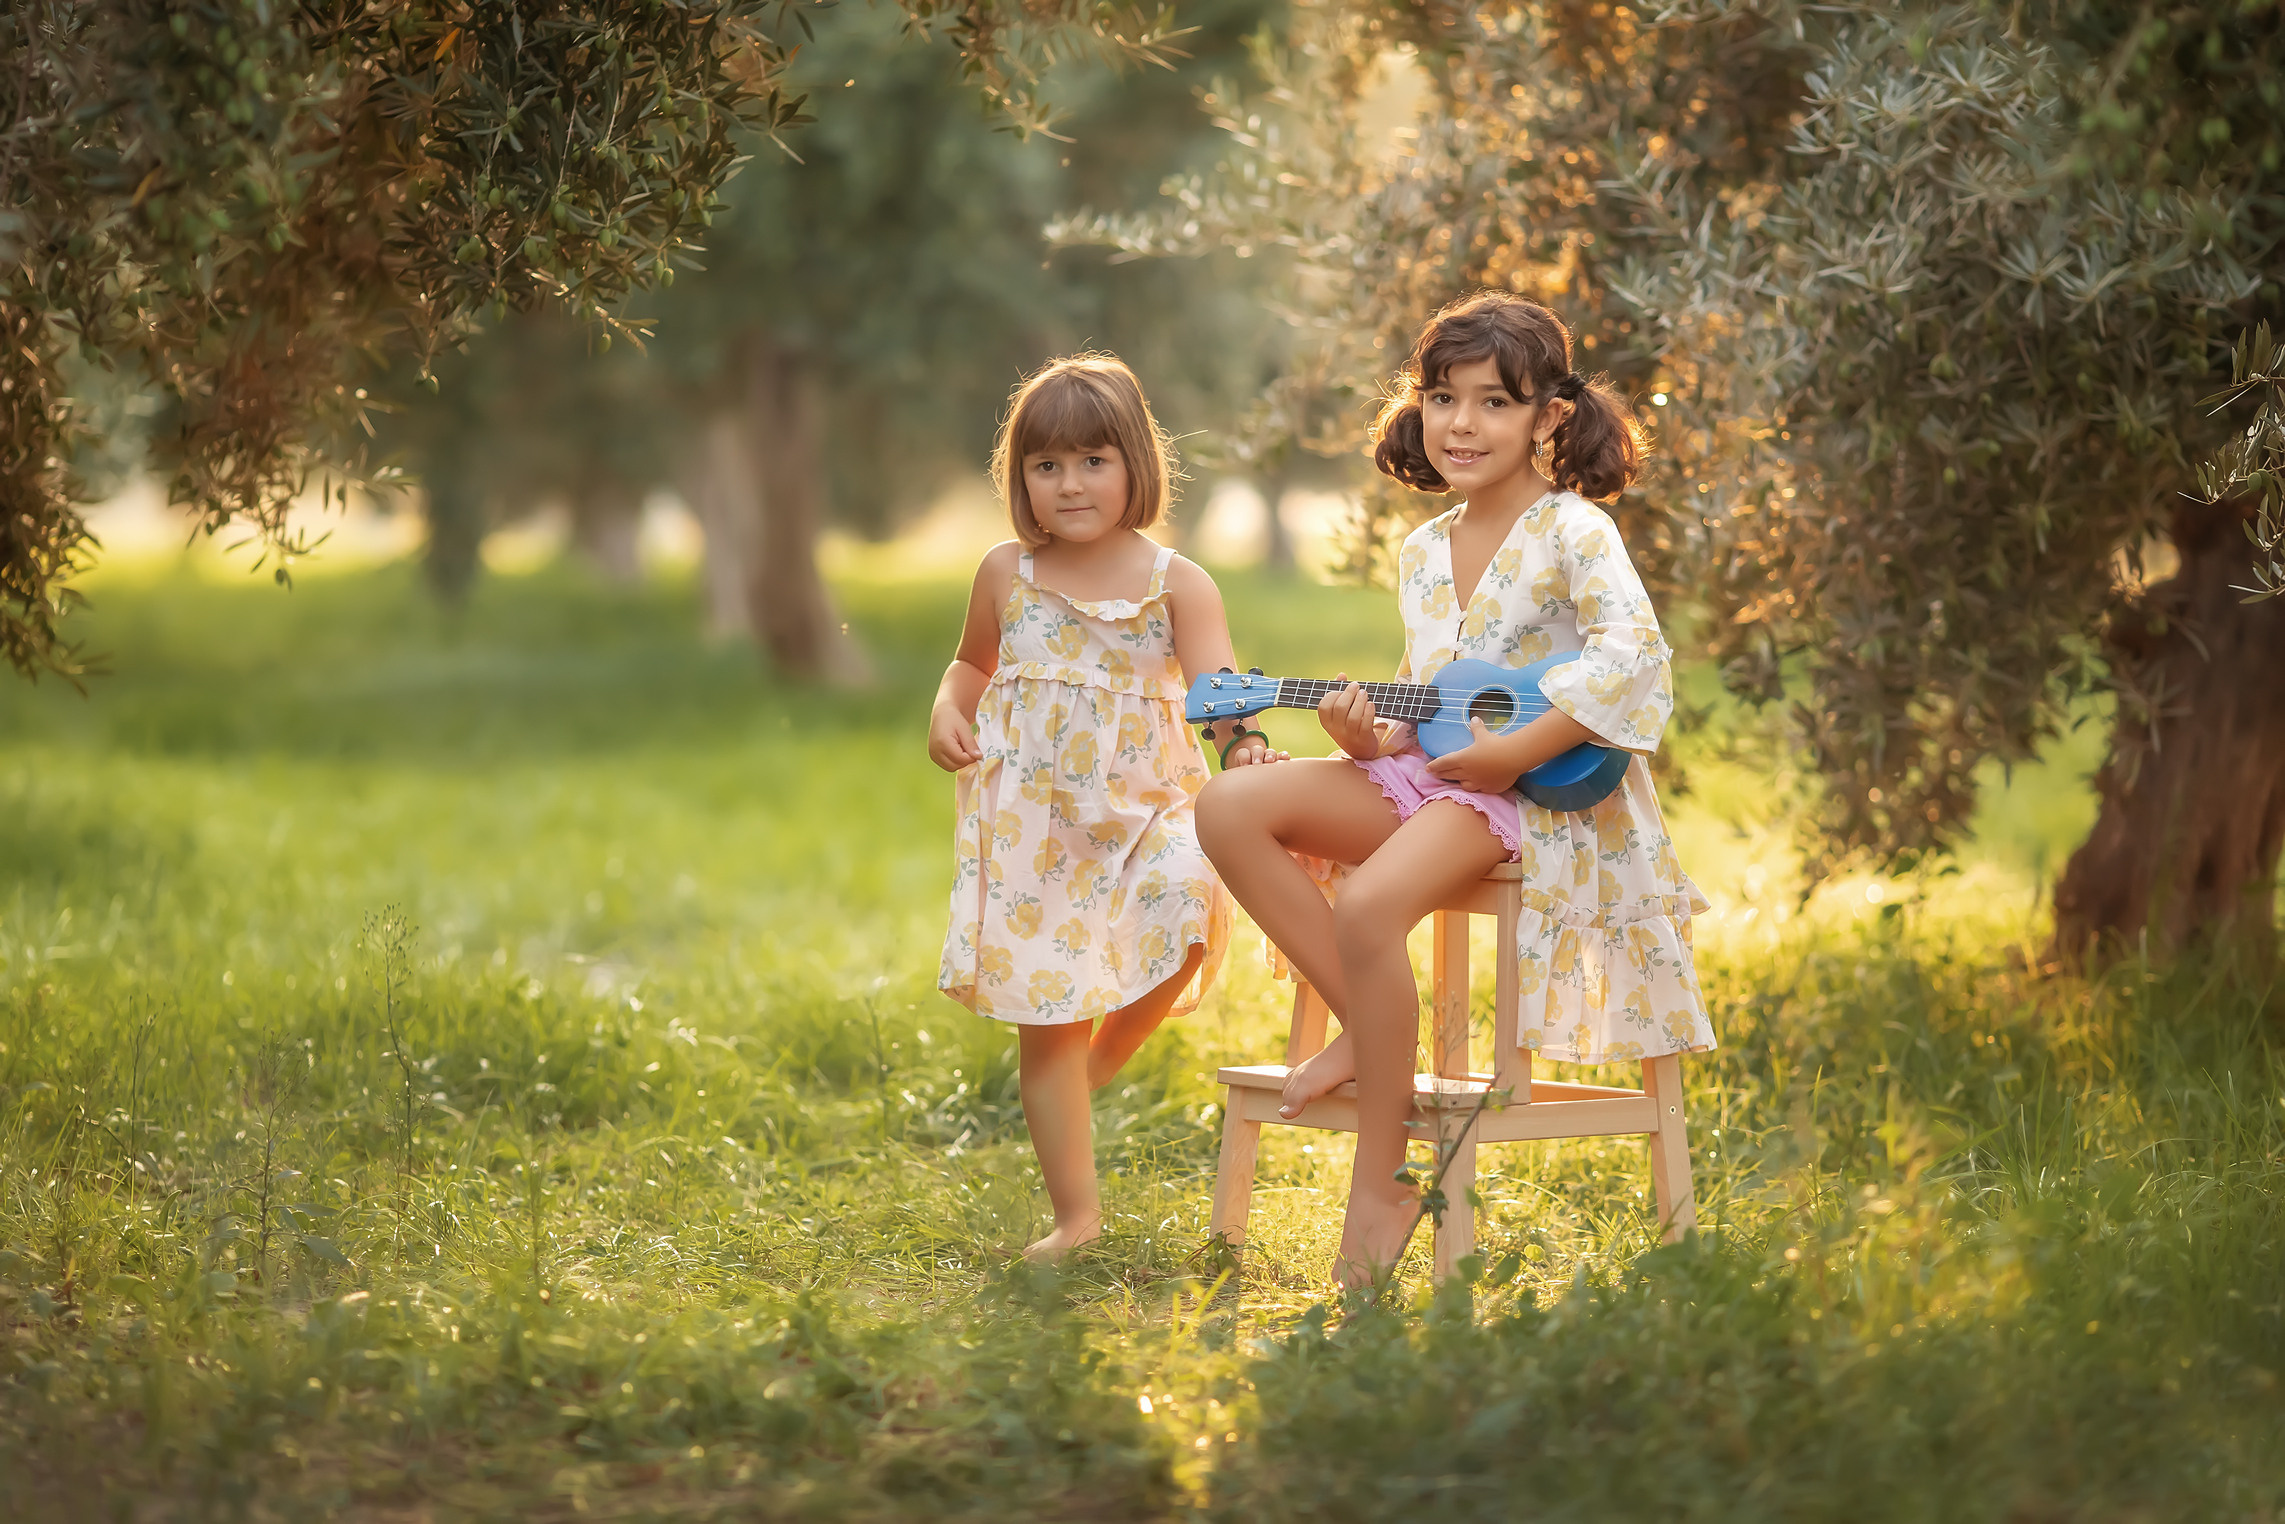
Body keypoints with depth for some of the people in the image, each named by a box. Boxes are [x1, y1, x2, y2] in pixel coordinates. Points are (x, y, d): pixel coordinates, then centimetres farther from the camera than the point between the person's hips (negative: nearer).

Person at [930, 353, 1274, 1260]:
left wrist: (1241, 742, -35)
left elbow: (1217, 682, -14)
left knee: (1186, 898, -33)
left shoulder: (1176, 586, 0)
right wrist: (947, 713, 3)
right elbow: (973, 663, 24)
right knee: (1047, 1024, -1)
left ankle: (1104, 1059, -3)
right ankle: (1077, 1214, 10)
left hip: (1142, 809, -1)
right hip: (1031, 822, 1)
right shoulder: (1007, 575, 7)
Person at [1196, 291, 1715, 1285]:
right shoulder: (1423, 552, 16)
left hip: (1532, 791, -8)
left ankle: (1378, 1192, -23)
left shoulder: (1572, 531, -7)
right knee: (1231, 809, -10)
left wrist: (1516, 752, -23)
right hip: (1427, 774, 8)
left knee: (1368, 905, -33)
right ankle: (1366, 1032, -3)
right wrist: (1370, 737, -4)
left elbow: (1632, 658, -21)